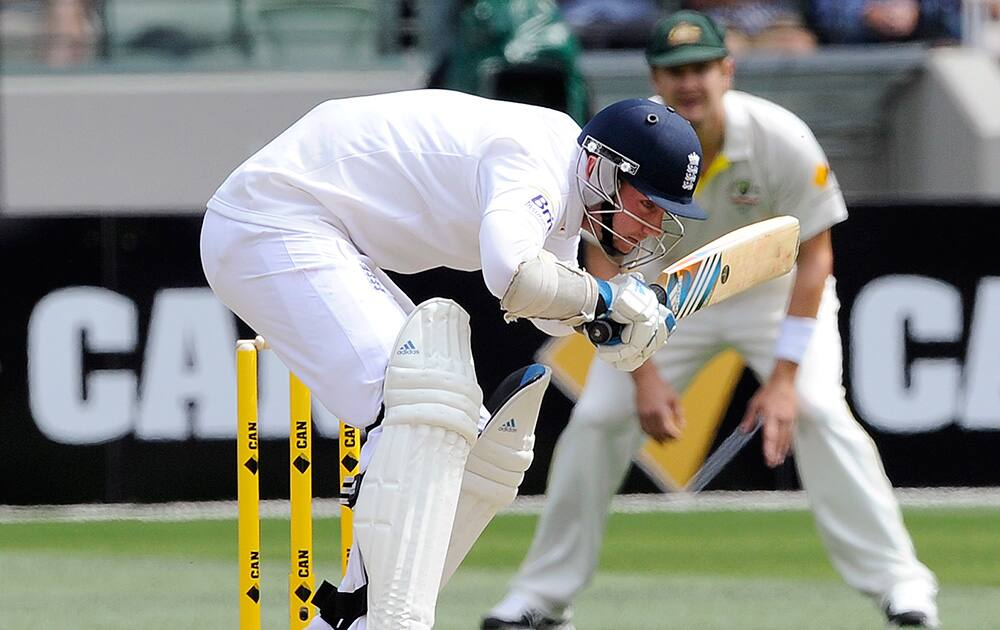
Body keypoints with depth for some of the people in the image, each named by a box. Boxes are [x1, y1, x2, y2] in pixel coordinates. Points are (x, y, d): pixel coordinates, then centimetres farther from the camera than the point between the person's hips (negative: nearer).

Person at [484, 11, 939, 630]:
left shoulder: (783, 139, -29)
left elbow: (815, 255, -21)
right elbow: (607, 266, -16)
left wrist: (784, 377, -27)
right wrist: (644, 376, -24)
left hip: (774, 287, -2)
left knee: (817, 411, -23)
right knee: (595, 418, -9)